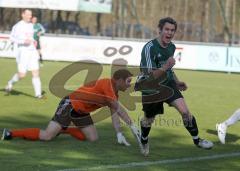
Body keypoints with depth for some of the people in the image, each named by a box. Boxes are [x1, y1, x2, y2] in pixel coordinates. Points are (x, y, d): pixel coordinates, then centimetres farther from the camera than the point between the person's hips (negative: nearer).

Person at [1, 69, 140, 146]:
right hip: (70, 104, -10)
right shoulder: (107, 85, -23)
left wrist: (119, 134, -4)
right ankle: (10, 134, -6)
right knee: (47, 136, -18)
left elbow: (114, 113, 6)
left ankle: (63, 129, 18)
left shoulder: (114, 93, 7)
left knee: (93, 138, 2)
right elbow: (118, 109, -24)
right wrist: (132, 126, -20)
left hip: (81, 111, 10)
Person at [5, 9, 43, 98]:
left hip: (32, 51, 6)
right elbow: (12, 37, -10)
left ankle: (38, 93, -5)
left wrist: (33, 41, 8)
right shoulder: (18, 26, -8)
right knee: (22, 75, -6)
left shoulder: (31, 25, 14)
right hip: (22, 52, -6)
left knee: (36, 72, -4)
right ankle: (11, 83, 23)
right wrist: (23, 41, -20)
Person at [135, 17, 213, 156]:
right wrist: (166, 67, -39)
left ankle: (197, 140, 0)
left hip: (168, 84, 4)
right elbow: (149, 76, -29)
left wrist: (177, 82, 12)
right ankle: (144, 141, 43)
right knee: (149, 119, 12)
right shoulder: (149, 48, -24)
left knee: (185, 111, -15)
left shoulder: (172, 47, 0)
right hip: (151, 88, -4)